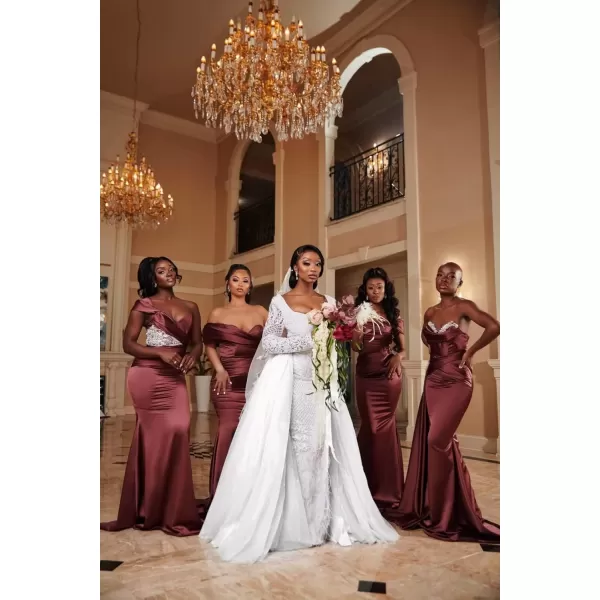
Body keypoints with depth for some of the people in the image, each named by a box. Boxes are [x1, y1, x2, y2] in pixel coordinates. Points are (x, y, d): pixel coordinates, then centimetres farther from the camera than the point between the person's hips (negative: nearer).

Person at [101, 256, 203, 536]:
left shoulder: (190, 308, 13)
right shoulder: (144, 305, 1)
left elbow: (197, 342, 13)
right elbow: (128, 344, -5)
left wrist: (192, 356, -10)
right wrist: (161, 353, -18)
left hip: (175, 378, 4)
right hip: (147, 376, -4)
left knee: (177, 432, -2)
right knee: (155, 437, -2)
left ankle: (170, 509, 14)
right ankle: (150, 510, 16)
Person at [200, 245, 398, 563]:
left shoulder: (329, 302, 13)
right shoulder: (280, 301, 2)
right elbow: (268, 343, -7)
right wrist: (308, 339, -16)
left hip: (321, 382, 4)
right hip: (288, 381, -4)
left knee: (321, 447, 2)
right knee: (281, 448, -5)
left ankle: (326, 520, 11)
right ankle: (284, 522, 5)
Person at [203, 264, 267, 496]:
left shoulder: (260, 312, 11)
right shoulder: (217, 314, 10)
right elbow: (210, 345, 6)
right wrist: (219, 370, -8)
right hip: (229, 380, -1)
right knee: (229, 430, -5)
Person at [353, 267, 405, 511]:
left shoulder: (393, 314, 7)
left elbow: (402, 347, 7)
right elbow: (355, 346, -5)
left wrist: (398, 356, -14)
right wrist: (354, 334, -25)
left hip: (389, 374, 1)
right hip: (366, 374, -1)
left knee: (384, 427, 5)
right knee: (372, 427, 2)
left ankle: (385, 487, 18)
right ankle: (373, 485, 18)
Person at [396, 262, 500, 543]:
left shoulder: (464, 307, -8)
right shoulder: (430, 312, 11)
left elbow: (495, 327, -22)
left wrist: (470, 351, -12)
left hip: (456, 381, -6)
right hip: (433, 379, 6)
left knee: (438, 440, -10)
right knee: (425, 440, 5)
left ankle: (447, 512, 6)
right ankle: (427, 506, 19)